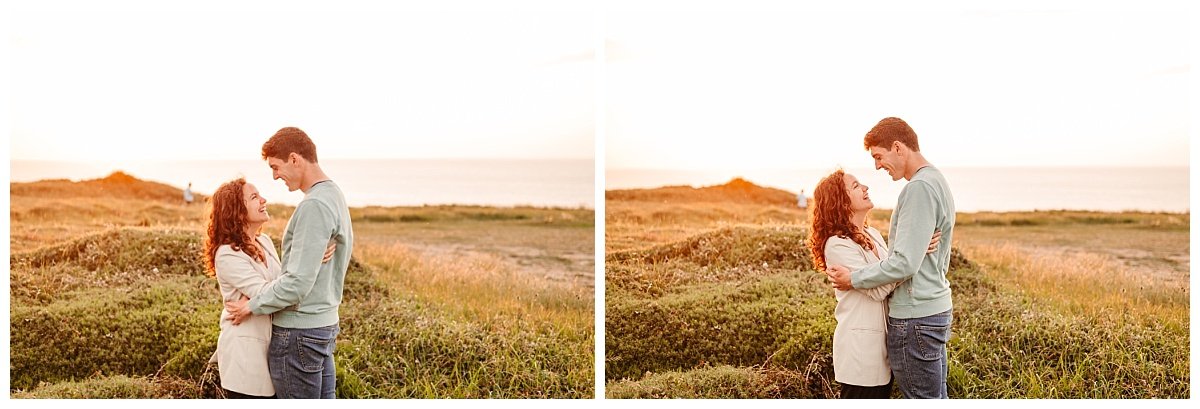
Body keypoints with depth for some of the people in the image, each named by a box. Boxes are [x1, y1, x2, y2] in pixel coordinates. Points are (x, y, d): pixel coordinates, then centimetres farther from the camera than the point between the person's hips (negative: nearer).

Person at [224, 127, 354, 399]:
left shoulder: (313, 205, -20)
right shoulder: (335, 195, 11)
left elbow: (297, 282, -24)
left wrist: (252, 306, -10)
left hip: (299, 334, -10)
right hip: (325, 323, 10)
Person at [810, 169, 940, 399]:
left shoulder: (873, 235, 10)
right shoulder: (837, 245, -17)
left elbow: (892, 276, 12)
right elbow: (877, 289, -21)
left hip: (881, 341, 8)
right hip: (860, 346, -8)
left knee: (882, 396, 16)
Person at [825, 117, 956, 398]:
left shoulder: (919, 188, -19)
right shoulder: (937, 181, 15)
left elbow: (904, 262, -24)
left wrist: (853, 279, -12)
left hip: (915, 318, -10)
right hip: (936, 310, 10)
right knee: (936, 396, 17)